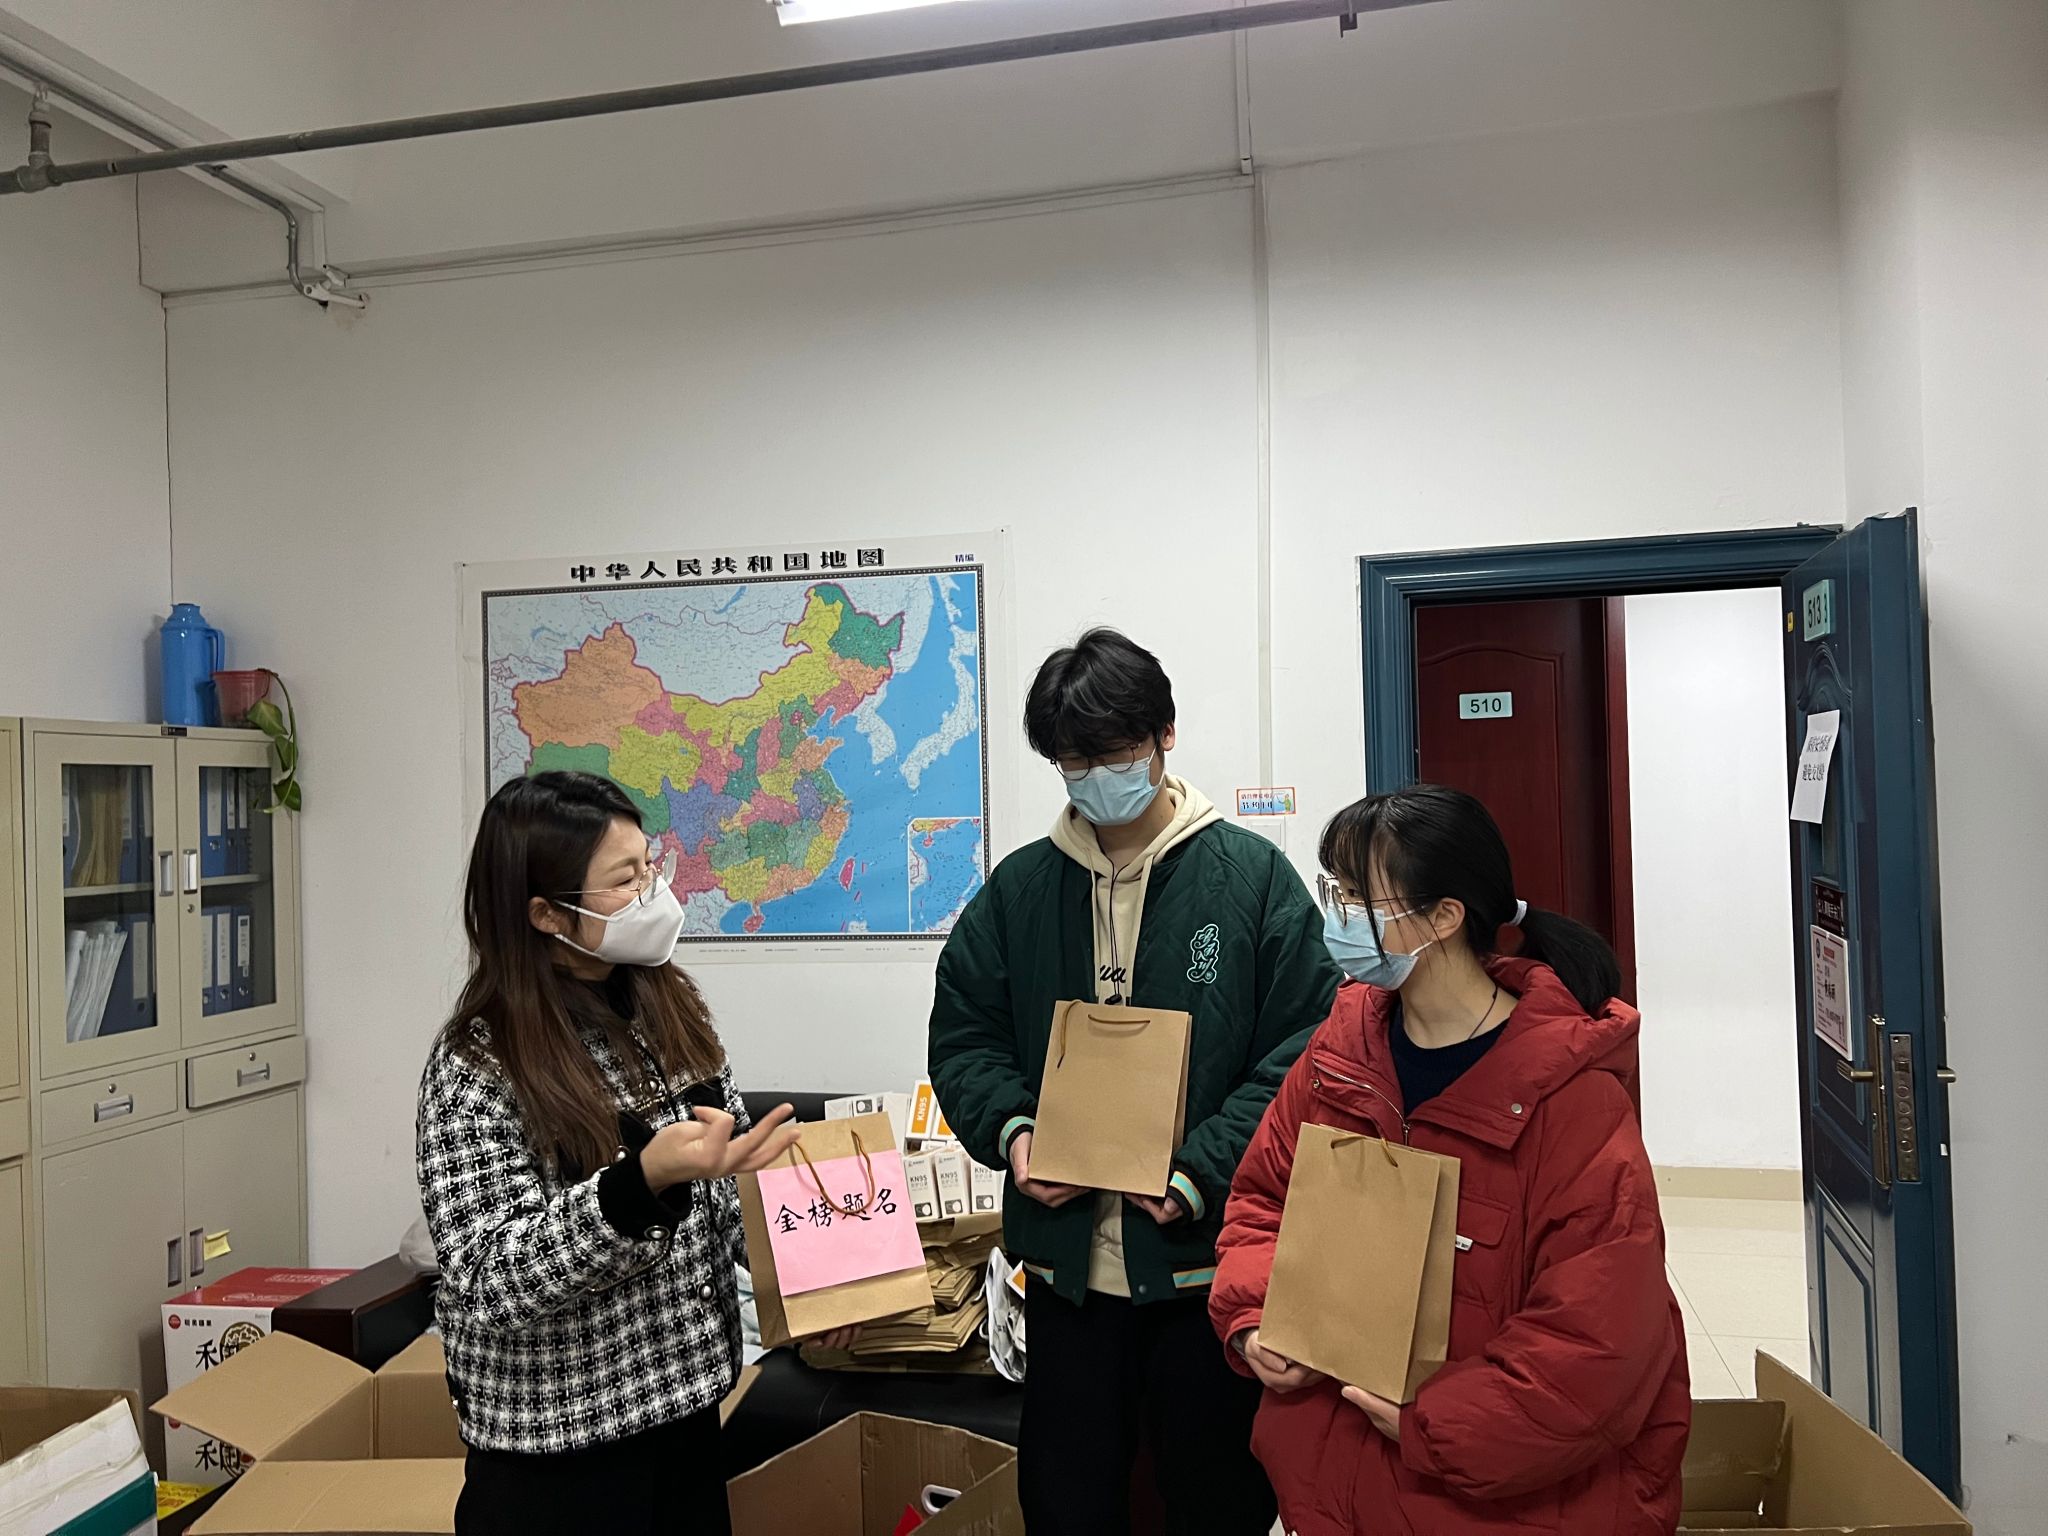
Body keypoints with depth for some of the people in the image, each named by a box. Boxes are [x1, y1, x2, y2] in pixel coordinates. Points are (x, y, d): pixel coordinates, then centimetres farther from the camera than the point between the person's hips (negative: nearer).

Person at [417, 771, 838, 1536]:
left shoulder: (667, 1006, -1)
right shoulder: (478, 1064, -18)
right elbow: (488, 1282, -23)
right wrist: (644, 1179, -37)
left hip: (684, 1402, 6)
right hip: (556, 1445, -5)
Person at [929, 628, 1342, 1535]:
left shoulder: (1252, 874, -5)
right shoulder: (1019, 888, 4)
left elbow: (1304, 1045, -8)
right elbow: (963, 1035, 9)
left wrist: (1205, 1170, -17)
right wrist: (1010, 1131, -10)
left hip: (1209, 1255, -2)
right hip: (1065, 1260, 3)